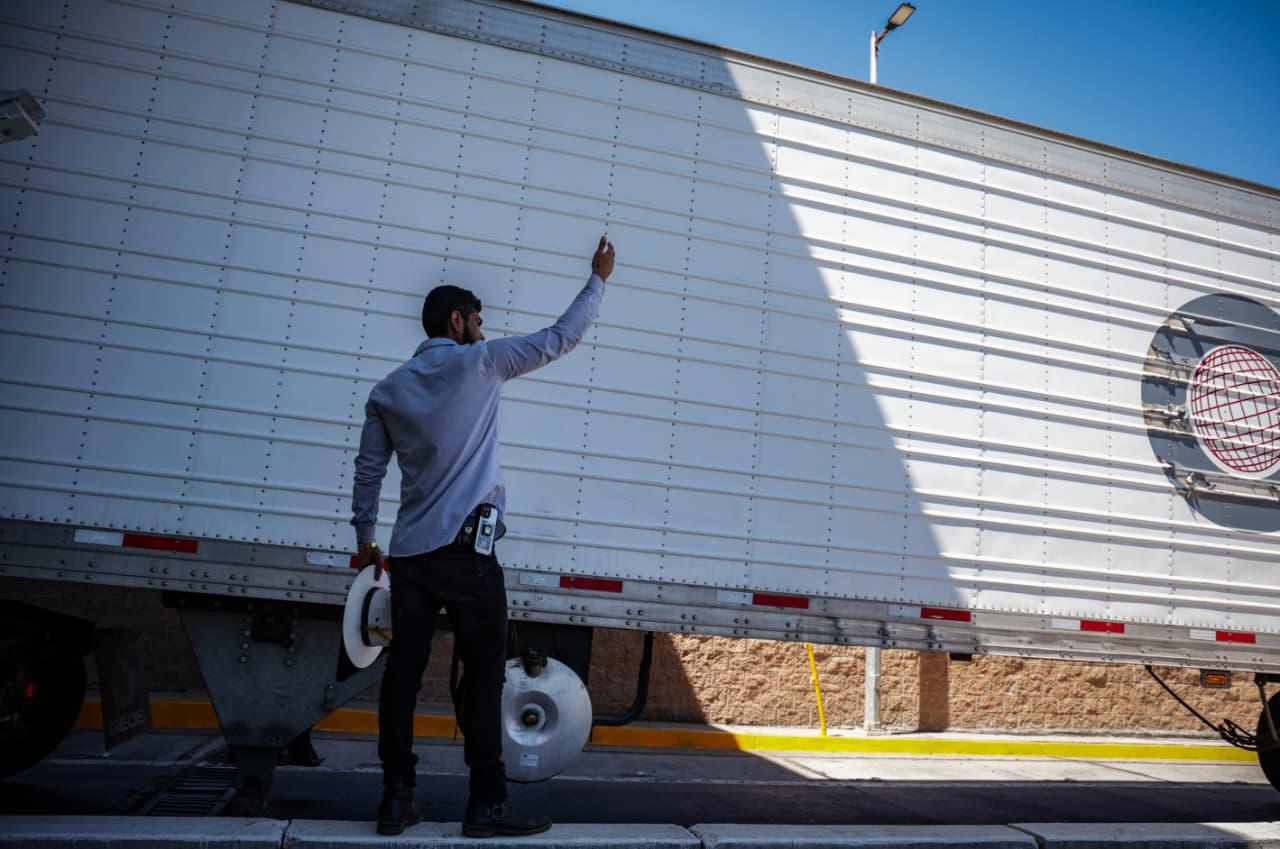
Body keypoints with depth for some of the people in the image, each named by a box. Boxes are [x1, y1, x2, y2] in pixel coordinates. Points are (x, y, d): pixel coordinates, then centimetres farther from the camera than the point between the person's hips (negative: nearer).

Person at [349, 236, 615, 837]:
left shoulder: (389, 390, 15)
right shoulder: (477, 363, 0)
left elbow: (368, 469, 16)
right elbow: (560, 339, 5)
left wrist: (364, 538, 24)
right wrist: (598, 279, 16)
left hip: (407, 551, 6)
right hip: (464, 548, -6)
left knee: (403, 671, 7)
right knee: (484, 671, -1)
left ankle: (396, 799, 13)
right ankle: (487, 804, 2)